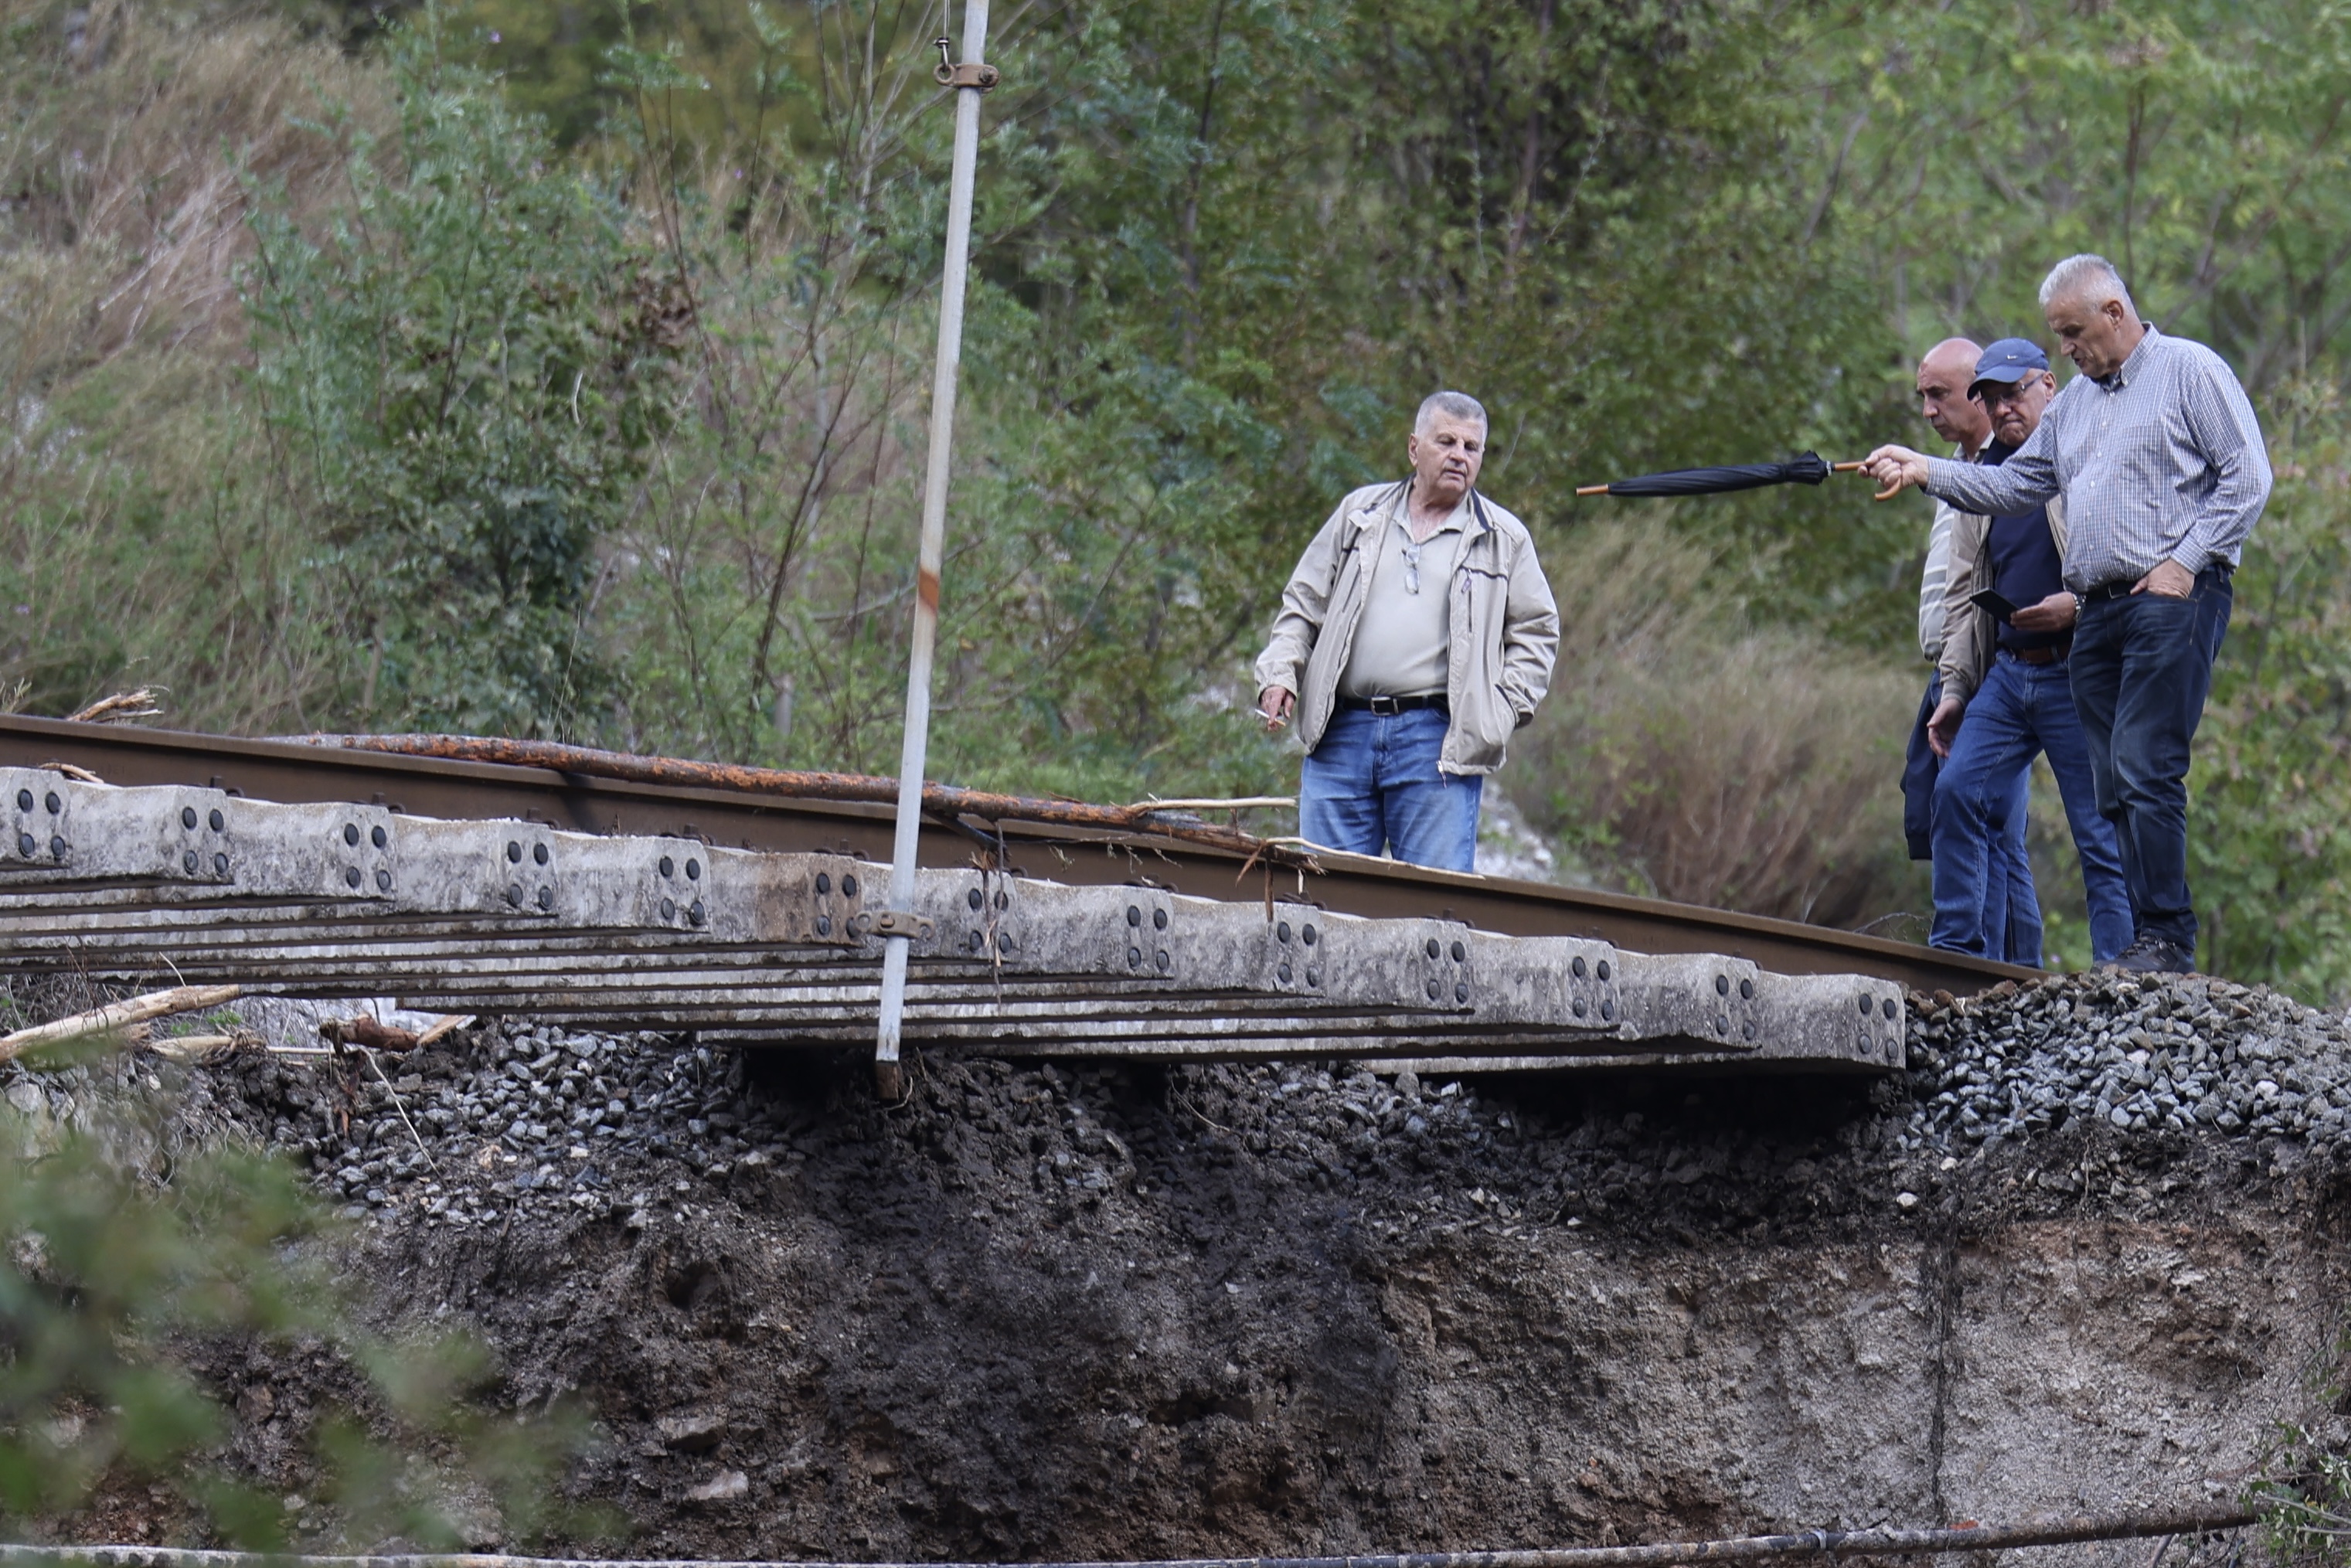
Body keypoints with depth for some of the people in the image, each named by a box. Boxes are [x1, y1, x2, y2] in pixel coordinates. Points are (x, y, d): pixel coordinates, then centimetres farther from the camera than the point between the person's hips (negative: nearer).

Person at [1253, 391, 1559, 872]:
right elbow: (1304, 603, 20)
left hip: (1436, 740, -2)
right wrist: (1280, 674, 5)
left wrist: (1503, 709, -2)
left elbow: (1536, 632, 12)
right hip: (1342, 733, 2)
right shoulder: (1360, 514, 16)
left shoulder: (1504, 538, 10)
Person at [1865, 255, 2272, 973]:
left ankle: (2167, 938, -16)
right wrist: (1924, 471, 11)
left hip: (2171, 602, -8)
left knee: (2145, 771, -16)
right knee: (2114, 786, 3)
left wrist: (2185, 562, -12)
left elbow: (2247, 477, -5)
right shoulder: (2074, 402, 23)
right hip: (2096, 612, 8)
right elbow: (2017, 484, 23)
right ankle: (2145, 942, 4)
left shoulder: (2191, 371, 1)